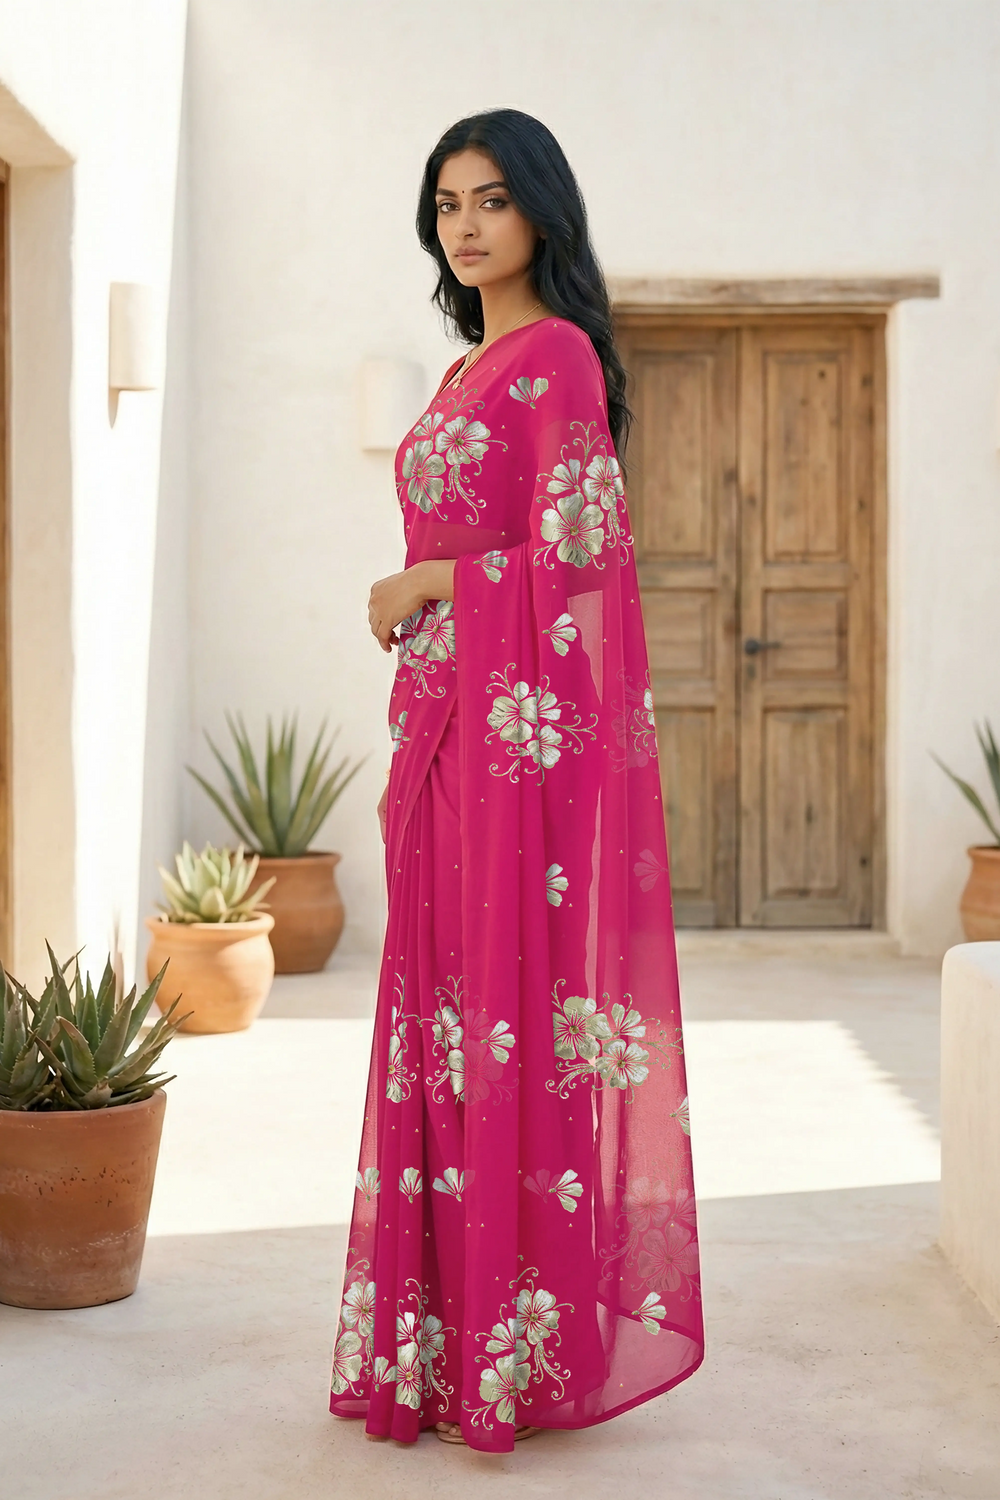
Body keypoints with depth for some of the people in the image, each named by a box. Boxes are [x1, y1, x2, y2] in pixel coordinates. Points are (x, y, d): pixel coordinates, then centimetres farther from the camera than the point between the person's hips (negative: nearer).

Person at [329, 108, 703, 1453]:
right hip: (445, 721, 9)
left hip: (524, 719, -9)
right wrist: (414, 697, 16)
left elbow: (572, 551, -14)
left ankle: (529, 1342, 4)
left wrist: (417, 587, -4)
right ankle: (441, 1339, 18)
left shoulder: (557, 354, -6)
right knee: (446, 1002, 9)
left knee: (520, 1002, -6)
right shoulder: (471, 370, 21)